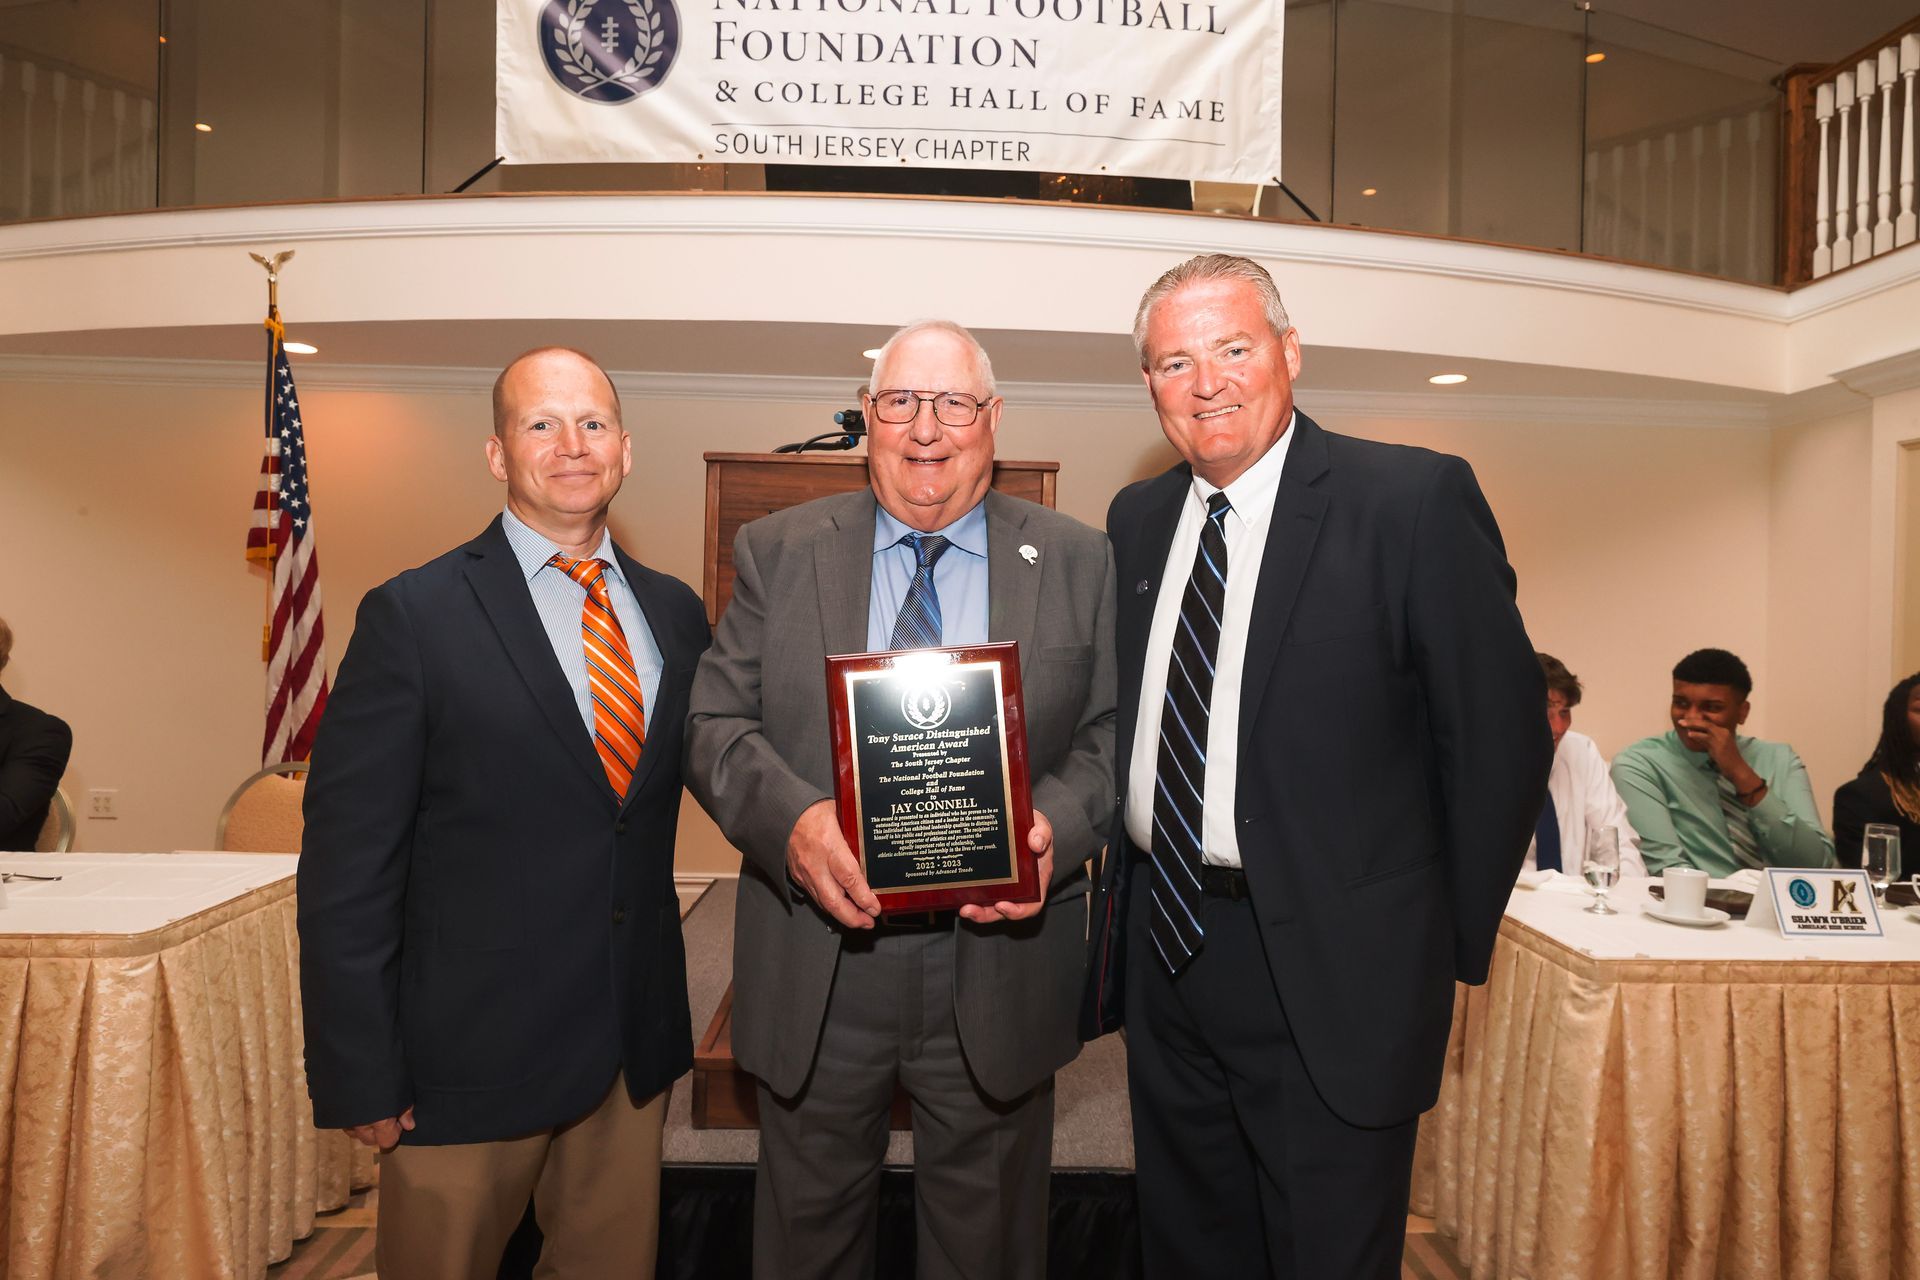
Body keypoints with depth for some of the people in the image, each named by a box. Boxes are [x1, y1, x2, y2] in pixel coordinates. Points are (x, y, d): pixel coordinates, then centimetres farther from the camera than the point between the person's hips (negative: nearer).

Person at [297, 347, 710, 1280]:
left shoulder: (676, 612, 5)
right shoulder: (413, 616, -9)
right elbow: (346, 865, -10)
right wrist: (359, 1077, -10)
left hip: (637, 1042, 4)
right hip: (471, 1051, -4)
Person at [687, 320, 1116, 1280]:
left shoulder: (1078, 563, 2)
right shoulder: (776, 553, 2)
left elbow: (1110, 740, 0)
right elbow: (715, 726, -3)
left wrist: (1053, 827, -20)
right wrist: (792, 819, -21)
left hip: (1000, 967, 0)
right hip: (817, 966, 1)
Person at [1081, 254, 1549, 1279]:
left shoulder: (1416, 500, -11)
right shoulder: (1135, 520, 7)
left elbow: (1501, 734, -9)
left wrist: (1450, 946, -4)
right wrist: (1121, 903, 9)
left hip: (1328, 971, -5)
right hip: (1164, 950, 6)